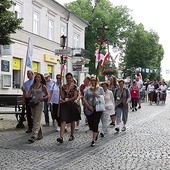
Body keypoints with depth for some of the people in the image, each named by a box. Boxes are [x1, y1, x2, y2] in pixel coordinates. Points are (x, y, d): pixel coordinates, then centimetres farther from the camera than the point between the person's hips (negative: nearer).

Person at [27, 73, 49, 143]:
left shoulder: (43, 86, -1)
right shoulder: (32, 86, 10)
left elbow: (48, 95, 3)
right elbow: (28, 95, 6)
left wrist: (43, 98, -15)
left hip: (39, 104, -5)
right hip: (32, 104, 5)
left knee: (36, 121, -9)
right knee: (35, 121, 12)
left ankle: (33, 137, -12)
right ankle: (40, 135, 25)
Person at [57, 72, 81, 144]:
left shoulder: (74, 86, -1)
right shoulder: (63, 86, 7)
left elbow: (75, 97, -9)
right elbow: (62, 97, 3)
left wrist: (66, 100, -15)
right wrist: (61, 89, -8)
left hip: (72, 105, -1)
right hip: (64, 105, 2)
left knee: (72, 121, 11)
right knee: (63, 121, -9)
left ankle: (72, 135, 27)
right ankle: (61, 137, -18)